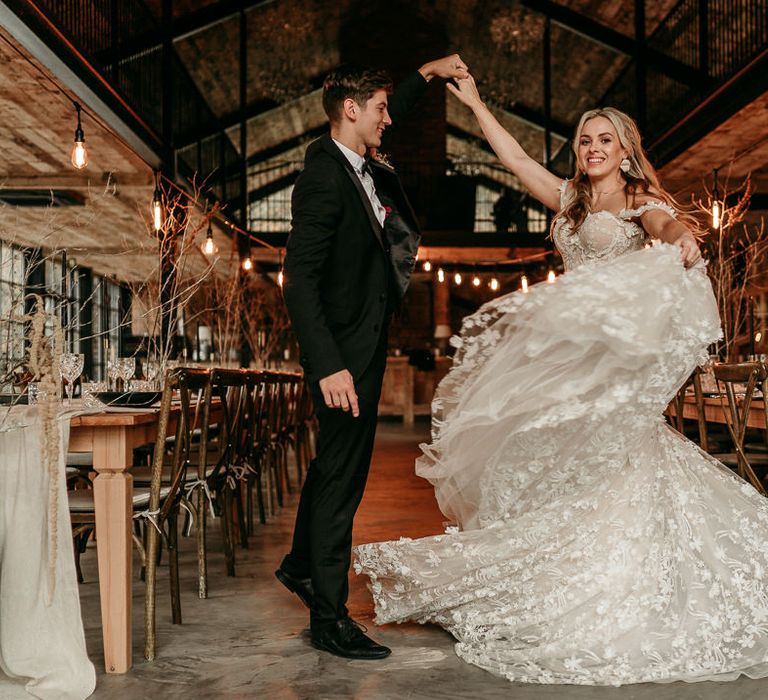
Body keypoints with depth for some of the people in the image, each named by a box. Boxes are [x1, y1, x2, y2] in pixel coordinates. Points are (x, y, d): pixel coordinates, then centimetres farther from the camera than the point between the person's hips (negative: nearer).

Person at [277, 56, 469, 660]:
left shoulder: (359, 165, 7)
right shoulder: (324, 179, -20)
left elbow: (383, 121, 33)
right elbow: (299, 282, -25)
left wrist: (427, 75, 28)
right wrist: (328, 367, -30)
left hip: (364, 341, 10)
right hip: (345, 349, -10)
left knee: (336, 461, 22)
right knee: (343, 474, -3)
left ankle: (301, 564, 41)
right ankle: (330, 617, 9)